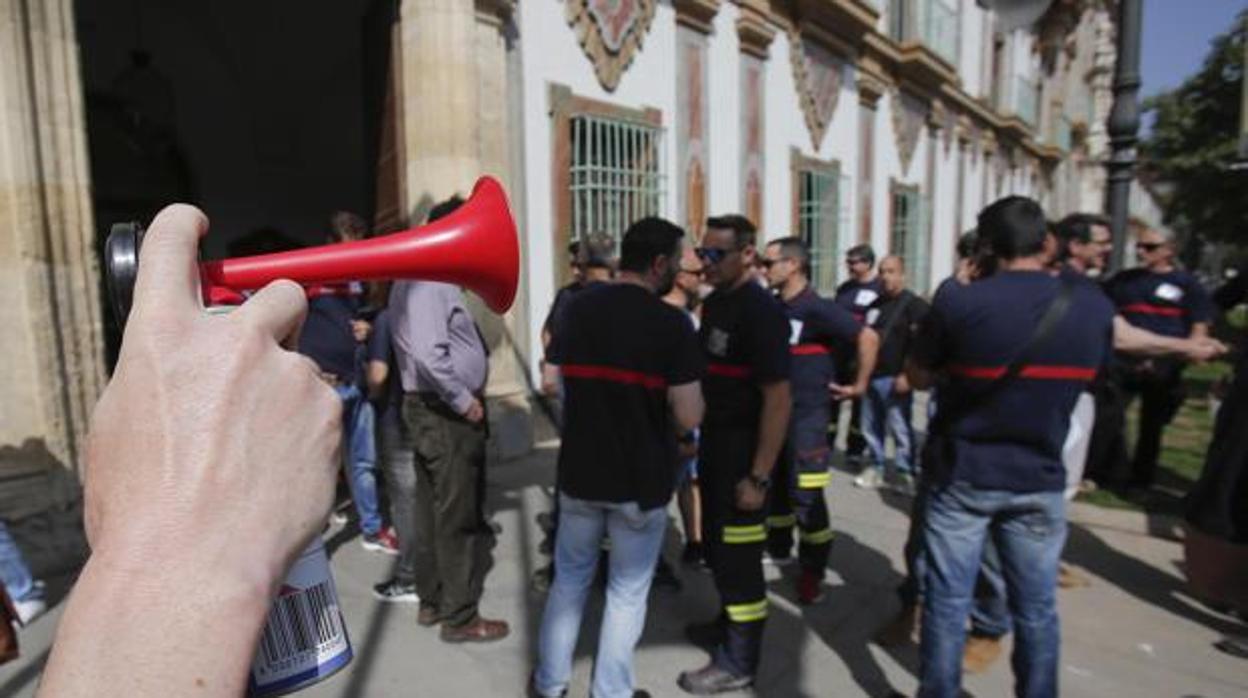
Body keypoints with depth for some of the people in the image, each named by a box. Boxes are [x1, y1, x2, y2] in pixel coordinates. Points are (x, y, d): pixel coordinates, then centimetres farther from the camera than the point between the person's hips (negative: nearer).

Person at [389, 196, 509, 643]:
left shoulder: (423, 279, 14)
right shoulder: (429, 283, -19)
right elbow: (429, 354, -30)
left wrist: (464, 397, 14)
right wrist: (464, 401, -19)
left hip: (432, 410, 10)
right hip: (446, 414, -10)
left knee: (433, 510, 18)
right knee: (456, 516, 1)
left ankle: (431, 601, 32)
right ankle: (459, 617, 14)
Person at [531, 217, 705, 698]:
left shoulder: (578, 308, -1)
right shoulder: (672, 323, -16)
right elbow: (689, 418, -18)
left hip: (580, 469, 4)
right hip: (642, 478, -4)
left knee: (570, 578, 21)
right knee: (628, 591, 13)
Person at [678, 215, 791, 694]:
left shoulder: (761, 312, -19)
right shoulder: (714, 304, 7)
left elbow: (779, 399, -22)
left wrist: (759, 476, -24)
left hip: (743, 455, -8)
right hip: (714, 448, 8)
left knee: (738, 557, 4)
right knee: (716, 545, 21)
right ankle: (729, 623, 41)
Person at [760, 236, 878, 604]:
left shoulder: (817, 309, -15)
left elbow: (868, 337, -19)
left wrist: (859, 385, -14)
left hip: (807, 415, -7)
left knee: (806, 496, -2)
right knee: (773, 485, 17)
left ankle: (812, 571, 13)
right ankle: (779, 547, 37)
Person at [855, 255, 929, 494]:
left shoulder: (914, 305, -5)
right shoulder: (875, 305, 17)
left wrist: (906, 376, -18)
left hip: (895, 379, -7)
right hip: (871, 376, 7)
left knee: (900, 427, -5)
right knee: (871, 426, 11)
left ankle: (906, 473, 5)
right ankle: (874, 467, 23)